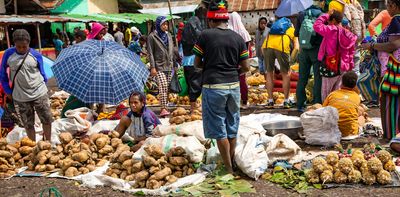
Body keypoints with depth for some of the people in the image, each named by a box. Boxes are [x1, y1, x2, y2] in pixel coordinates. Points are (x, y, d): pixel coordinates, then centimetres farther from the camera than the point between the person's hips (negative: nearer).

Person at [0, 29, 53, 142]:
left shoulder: (36, 55, -6)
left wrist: (42, 86, 9)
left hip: (39, 94, 0)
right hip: (20, 97, 0)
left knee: (47, 120, 8)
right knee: (28, 124, 10)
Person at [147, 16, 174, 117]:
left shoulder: (168, 35, 15)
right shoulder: (152, 36, -1)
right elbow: (150, 53, -4)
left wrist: (173, 63, 17)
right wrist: (152, 67, -11)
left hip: (169, 66, 6)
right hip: (159, 66, -5)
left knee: (167, 87, 4)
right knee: (163, 86, -17)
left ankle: (165, 107, 13)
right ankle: (163, 109, -21)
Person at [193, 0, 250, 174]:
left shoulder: (205, 35, -6)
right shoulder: (238, 38, 3)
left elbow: (197, 64, 0)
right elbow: (245, 68, 3)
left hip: (213, 86, -4)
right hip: (233, 86, 4)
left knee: (219, 129, 5)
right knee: (232, 127, 16)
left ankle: (229, 169, 8)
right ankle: (232, 163, 26)